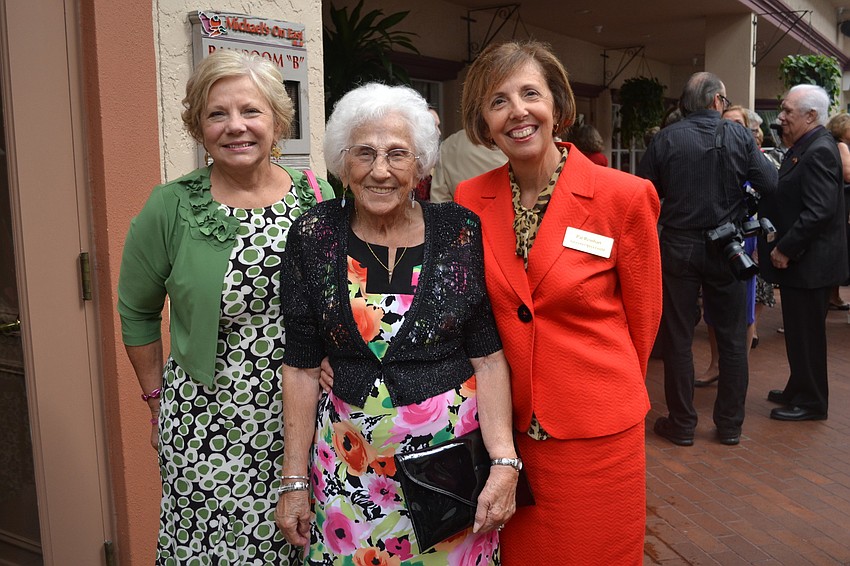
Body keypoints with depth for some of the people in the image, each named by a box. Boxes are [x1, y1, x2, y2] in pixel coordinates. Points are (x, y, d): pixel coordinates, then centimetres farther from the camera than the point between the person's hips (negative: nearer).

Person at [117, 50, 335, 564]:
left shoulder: (318, 198, -1)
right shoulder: (171, 208, -6)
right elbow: (137, 312, 5)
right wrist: (158, 397, 5)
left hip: (302, 420, 2)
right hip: (207, 429, -1)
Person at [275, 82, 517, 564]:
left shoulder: (461, 232, -7)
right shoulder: (314, 237, -5)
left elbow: (488, 358, -5)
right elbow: (302, 367, -2)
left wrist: (505, 463, -13)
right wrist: (295, 480, -1)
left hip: (451, 450, 0)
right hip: (349, 459, 1)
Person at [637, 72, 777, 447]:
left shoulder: (666, 139, -7)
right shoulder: (740, 137, -6)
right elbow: (771, 184, -8)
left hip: (678, 248, -1)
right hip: (726, 248, 1)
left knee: (678, 339, 8)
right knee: (732, 338, 13)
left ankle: (682, 424, 16)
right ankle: (730, 425, 21)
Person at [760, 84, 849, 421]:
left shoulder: (819, 151, -18)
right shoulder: (804, 148, 13)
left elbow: (818, 211, -25)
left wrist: (785, 249, -20)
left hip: (809, 263, -10)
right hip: (798, 259, 10)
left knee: (806, 334, 2)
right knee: (799, 332, 19)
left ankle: (811, 404, 15)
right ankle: (799, 391, 32)